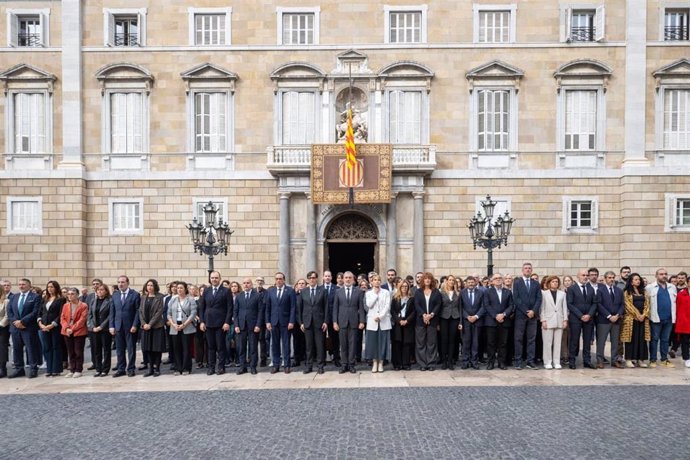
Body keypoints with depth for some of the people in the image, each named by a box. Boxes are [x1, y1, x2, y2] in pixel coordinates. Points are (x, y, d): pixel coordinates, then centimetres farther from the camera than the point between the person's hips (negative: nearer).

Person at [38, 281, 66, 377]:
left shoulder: (61, 299, -3)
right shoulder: (45, 299, 15)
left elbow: (61, 314, -10)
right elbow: (40, 312, 13)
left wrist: (52, 325, -16)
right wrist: (40, 323, -3)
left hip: (55, 327, -5)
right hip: (44, 327, 6)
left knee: (56, 348, 0)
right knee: (47, 348, 7)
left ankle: (56, 369, 5)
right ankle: (49, 369, 14)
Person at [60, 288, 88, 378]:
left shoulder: (83, 306, -6)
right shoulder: (65, 306, 10)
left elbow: (82, 320, -12)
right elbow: (62, 318, 5)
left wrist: (72, 329, -17)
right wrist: (66, 328, -11)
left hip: (79, 332, -5)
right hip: (67, 332, 5)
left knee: (78, 352, 1)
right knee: (71, 352, 11)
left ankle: (78, 370, 10)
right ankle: (72, 370, 19)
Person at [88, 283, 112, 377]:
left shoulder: (110, 301, -5)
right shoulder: (92, 300, 11)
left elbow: (110, 316, -9)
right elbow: (90, 315, 10)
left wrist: (101, 326, -14)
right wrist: (92, 327, -3)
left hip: (105, 329, -5)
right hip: (94, 330, 5)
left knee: (106, 350, 3)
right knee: (95, 350, 8)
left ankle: (105, 370, 10)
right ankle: (98, 369, 17)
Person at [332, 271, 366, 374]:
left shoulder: (358, 291, 3)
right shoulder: (338, 292, 6)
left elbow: (361, 307, 2)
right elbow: (335, 308, 5)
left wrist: (362, 321, -4)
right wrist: (335, 322, -1)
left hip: (354, 322, -1)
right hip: (342, 322, 1)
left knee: (352, 344, 3)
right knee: (343, 344, 5)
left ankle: (351, 364, 13)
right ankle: (344, 364, 14)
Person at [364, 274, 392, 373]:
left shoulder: (386, 292, 7)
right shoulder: (368, 293, 9)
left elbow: (387, 306, -3)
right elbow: (369, 305, -6)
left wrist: (380, 316, -14)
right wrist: (375, 294, -6)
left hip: (384, 321, 0)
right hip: (372, 321, 0)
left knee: (382, 341, 1)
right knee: (373, 341, 1)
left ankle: (381, 363, 9)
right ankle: (374, 363, 10)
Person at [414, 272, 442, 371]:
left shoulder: (436, 292, 8)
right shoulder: (418, 292, 8)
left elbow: (438, 305, 0)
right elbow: (416, 305, -1)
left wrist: (431, 315, -13)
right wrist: (423, 315, -15)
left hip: (432, 320, 0)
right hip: (420, 320, 0)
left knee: (431, 343, 2)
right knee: (421, 343, 1)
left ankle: (430, 363, 8)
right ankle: (422, 364, 5)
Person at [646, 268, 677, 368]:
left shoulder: (672, 287, 12)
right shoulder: (650, 287, -3)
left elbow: (674, 302, 15)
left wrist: (673, 316, 10)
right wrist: (648, 313, -8)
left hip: (669, 318, 4)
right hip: (656, 318, -4)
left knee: (665, 340, 11)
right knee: (654, 339, 2)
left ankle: (664, 360, 18)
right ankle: (653, 360, 7)